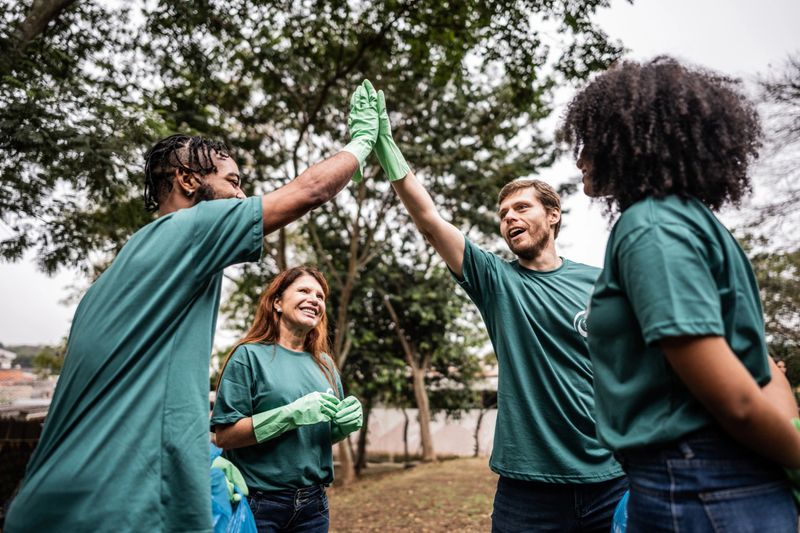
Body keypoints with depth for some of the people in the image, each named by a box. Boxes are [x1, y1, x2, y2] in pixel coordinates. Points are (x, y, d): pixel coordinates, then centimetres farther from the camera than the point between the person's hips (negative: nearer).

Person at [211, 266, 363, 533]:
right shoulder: (250, 355, -9)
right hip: (260, 502, -5)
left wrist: (346, 424, -8)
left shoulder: (324, 363, 6)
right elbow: (224, 435, -13)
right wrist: (292, 414, -24)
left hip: (313, 502, 5)